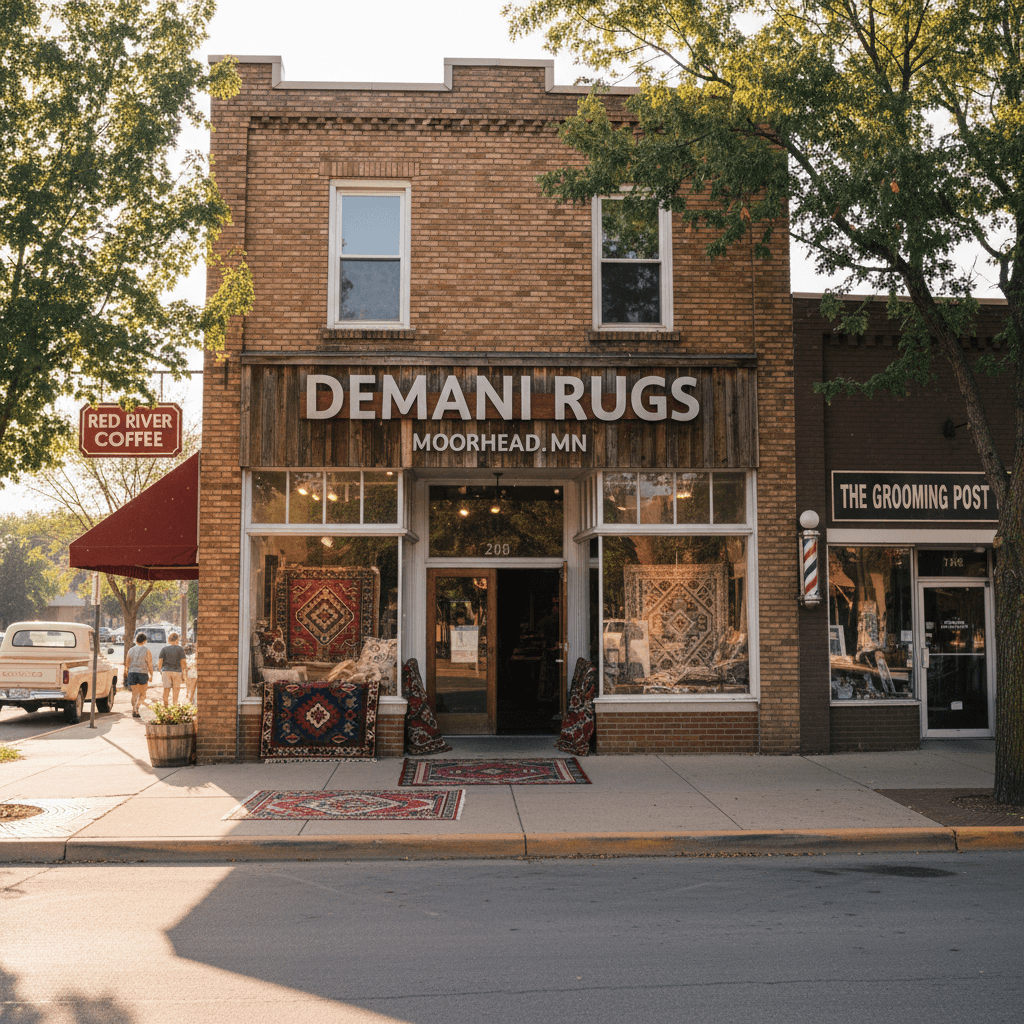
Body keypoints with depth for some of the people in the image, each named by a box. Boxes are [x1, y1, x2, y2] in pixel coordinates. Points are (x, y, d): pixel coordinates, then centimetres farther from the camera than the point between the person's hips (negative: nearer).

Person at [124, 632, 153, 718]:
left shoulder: (130, 650, 8)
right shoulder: (147, 651, -2)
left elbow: (127, 664, 10)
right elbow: (150, 665, -4)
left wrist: (127, 676, 19)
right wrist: (151, 675, 7)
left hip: (132, 673, 3)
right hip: (143, 673, -3)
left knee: (134, 694, 9)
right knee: (142, 694, 8)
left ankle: (134, 711, -2)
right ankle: (137, 706, -18)